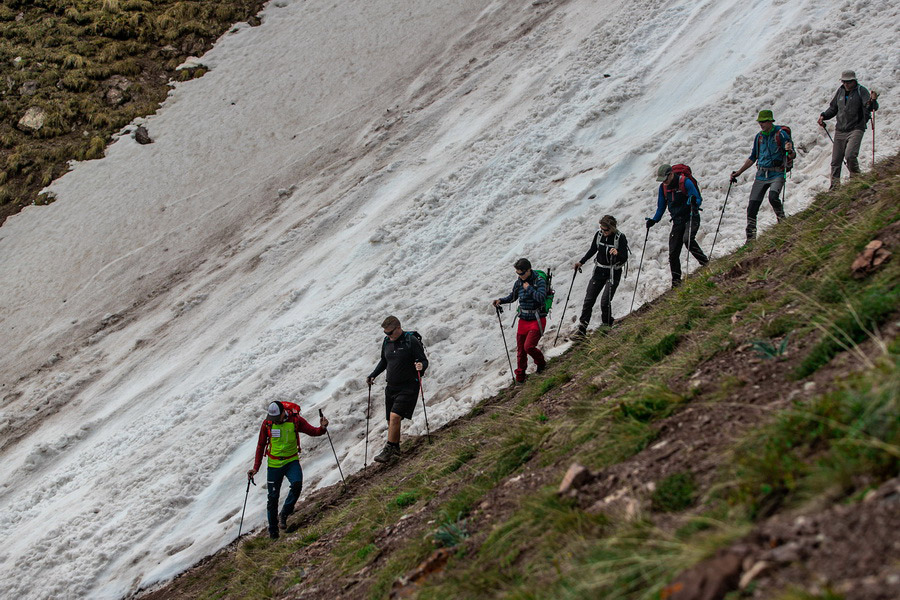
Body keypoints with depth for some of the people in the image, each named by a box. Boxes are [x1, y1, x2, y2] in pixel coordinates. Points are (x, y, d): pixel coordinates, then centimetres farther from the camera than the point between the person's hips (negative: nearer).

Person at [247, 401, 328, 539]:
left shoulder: (295, 420, -10)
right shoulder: (267, 424, -8)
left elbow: (313, 431, -4)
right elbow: (261, 446, 2)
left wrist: (322, 428, -28)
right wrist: (256, 468, 1)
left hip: (291, 461, -1)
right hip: (274, 464, 1)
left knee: (297, 484, -27)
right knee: (273, 497, 3)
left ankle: (283, 515, -9)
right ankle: (273, 530, 17)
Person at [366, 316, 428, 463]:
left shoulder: (411, 341, -12)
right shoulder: (386, 342, 8)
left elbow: (424, 361, -10)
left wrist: (421, 366, -33)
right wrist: (373, 375, 11)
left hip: (408, 387, -7)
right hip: (391, 387, 7)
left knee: (395, 417, -18)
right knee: (391, 421, 8)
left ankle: (388, 450, -15)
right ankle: (395, 451, 20)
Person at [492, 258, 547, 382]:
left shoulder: (539, 281, -13)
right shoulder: (518, 282, 4)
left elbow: (541, 298, -27)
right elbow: (513, 297, 20)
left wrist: (529, 288, -20)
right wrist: (501, 300, 2)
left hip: (537, 320, -6)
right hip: (523, 320, 6)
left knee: (529, 346, -18)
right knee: (520, 349, 6)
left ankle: (541, 363, 11)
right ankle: (520, 377, 20)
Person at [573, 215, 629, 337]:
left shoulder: (620, 237, -15)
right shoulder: (599, 234, -2)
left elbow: (625, 258, -16)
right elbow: (592, 250, 14)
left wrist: (617, 253, -37)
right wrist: (581, 262, 5)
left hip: (613, 273, -5)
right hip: (599, 271, 5)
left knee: (605, 301, -14)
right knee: (589, 299, 0)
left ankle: (607, 326, 10)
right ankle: (582, 329, 4)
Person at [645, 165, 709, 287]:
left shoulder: (685, 182, -13)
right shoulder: (663, 187, 5)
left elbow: (698, 200, -14)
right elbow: (661, 207, 15)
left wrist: (694, 201, -37)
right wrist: (654, 220, 1)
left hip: (691, 218, -6)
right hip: (677, 221, 6)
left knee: (687, 240, -32)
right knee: (673, 252, -2)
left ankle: (705, 263, -17)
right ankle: (676, 280, 5)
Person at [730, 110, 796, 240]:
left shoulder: (780, 134, -4)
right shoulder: (759, 137, 13)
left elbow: (792, 156, -7)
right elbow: (752, 158, 22)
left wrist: (790, 151, -32)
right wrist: (738, 173, 18)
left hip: (777, 174, -5)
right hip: (761, 175, 5)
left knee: (773, 196, -32)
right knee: (752, 207, -4)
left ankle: (782, 221, -8)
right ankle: (751, 238, 0)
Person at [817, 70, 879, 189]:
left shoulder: (861, 91, -5)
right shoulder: (840, 91, 10)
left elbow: (871, 107, -16)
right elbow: (833, 108, 23)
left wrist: (873, 101, -38)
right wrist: (823, 116, 7)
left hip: (855, 129, -5)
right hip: (840, 130, 5)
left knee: (850, 155, -22)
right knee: (835, 160, 3)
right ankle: (835, 184, 13)